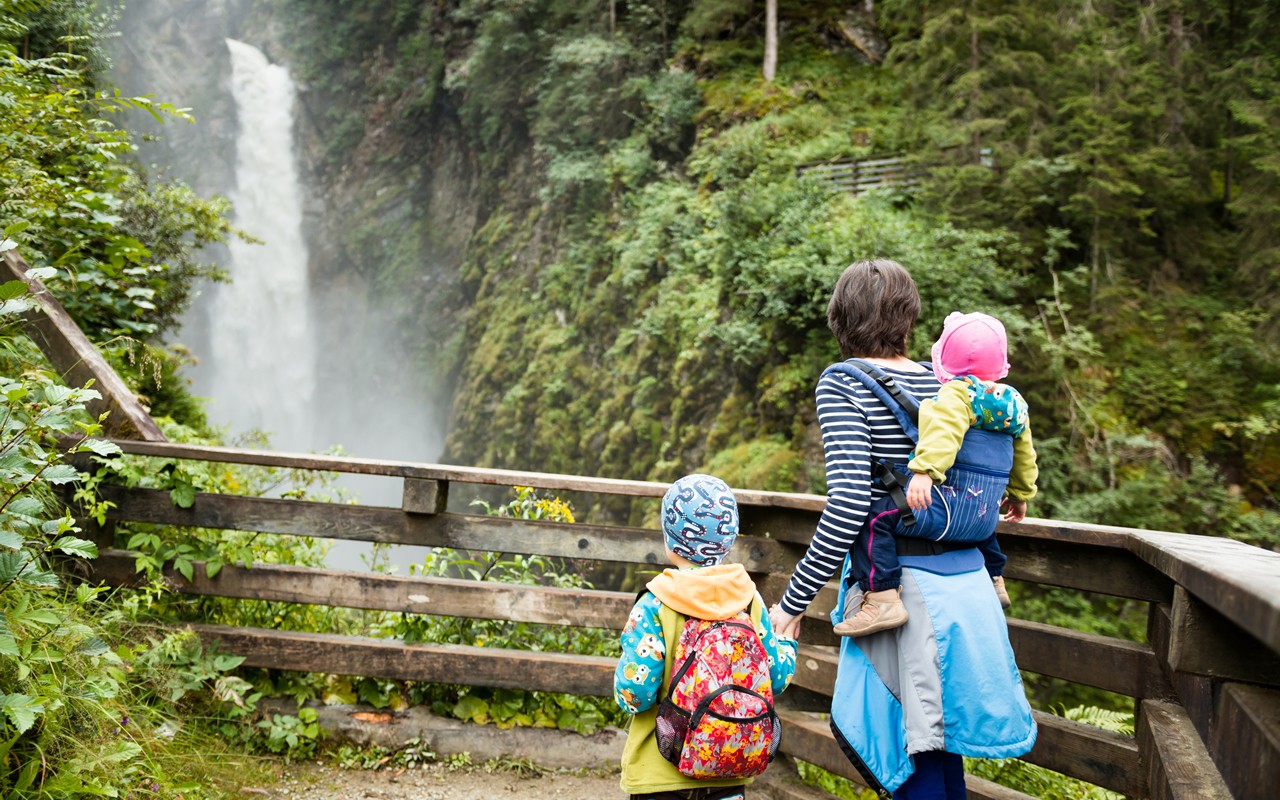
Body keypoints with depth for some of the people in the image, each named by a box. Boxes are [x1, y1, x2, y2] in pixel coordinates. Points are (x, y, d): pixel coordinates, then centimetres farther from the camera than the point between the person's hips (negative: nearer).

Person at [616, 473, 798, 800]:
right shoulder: (749, 600, -3)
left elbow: (634, 693, -19)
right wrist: (786, 637, 21)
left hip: (661, 773, -3)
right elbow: (776, 679, 2)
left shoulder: (654, 607, -16)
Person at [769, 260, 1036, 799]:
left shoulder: (843, 383, -10)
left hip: (904, 587, -6)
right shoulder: (942, 384, 8)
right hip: (966, 580, 7)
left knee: (913, 753, 4)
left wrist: (794, 599, -15)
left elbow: (849, 501, -21)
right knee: (940, 732, 21)